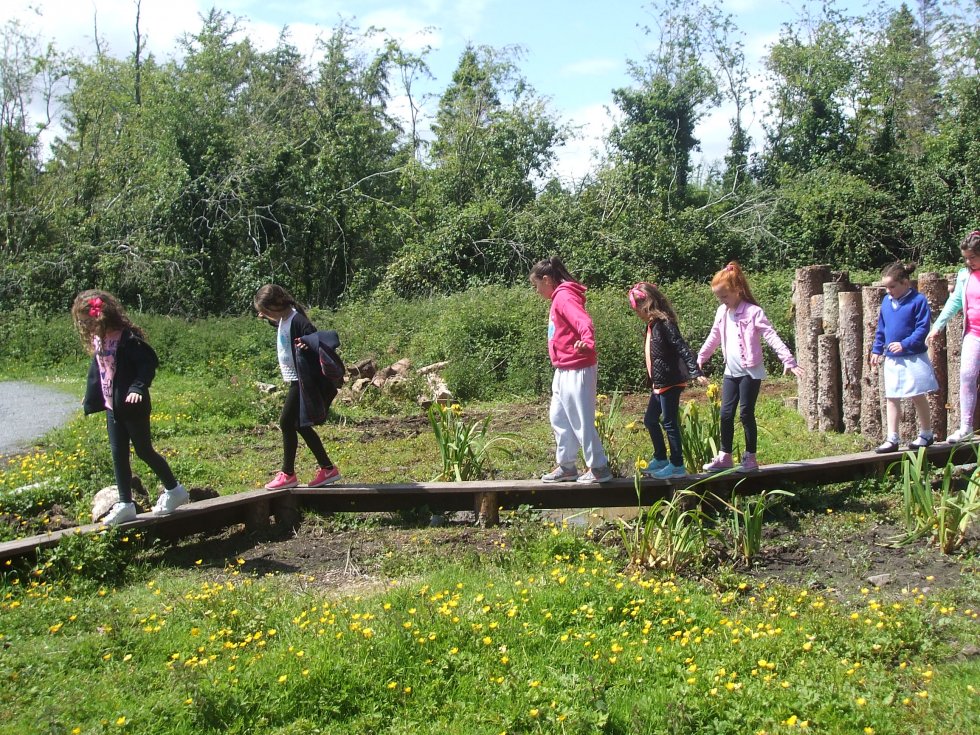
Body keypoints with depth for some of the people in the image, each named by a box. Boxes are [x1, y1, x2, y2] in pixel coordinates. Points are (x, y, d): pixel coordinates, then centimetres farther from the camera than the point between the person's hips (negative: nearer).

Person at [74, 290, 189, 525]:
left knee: (144, 451, 3)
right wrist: (91, 398, 23)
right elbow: (96, 371, 18)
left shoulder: (128, 338, -19)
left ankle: (174, 490, 20)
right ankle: (126, 505, 16)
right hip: (112, 408, 8)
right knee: (118, 455, 9)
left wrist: (138, 388, -32)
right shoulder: (98, 340, 7)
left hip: (133, 407, -8)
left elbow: (149, 362, -22)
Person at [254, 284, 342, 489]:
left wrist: (307, 344, -43)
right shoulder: (284, 320, 10)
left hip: (303, 381, -10)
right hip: (295, 381, 10)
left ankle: (287, 474, 6)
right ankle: (328, 468, 18)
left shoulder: (298, 322, -18)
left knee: (287, 422, -5)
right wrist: (268, 319, 22)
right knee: (300, 425, 11)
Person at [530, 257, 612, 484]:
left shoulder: (564, 297, -15)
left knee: (581, 421, -3)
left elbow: (583, 320, -32)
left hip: (577, 371, -11)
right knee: (559, 420, 17)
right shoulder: (559, 298, 15)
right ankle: (566, 467, 26)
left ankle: (599, 468, 7)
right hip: (564, 371, 11)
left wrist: (587, 341, -51)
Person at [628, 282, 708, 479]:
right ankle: (660, 459, 30)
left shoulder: (664, 324, -17)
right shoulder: (652, 325, 11)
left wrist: (696, 372, -30)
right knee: (650, 420, 17)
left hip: (670, 383, -10)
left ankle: (677, 465, 7)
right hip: (659, 384, 10)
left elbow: (682, 348, -24)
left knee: (669, 423, -3)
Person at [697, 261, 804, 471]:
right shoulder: (722, 312, 7)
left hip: (751, 371, -6)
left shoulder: (753, 312, -14)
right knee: (726, 414, 5)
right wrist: (701, 356, 31)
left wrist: (788, 361, -26)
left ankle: (750, 457, 10)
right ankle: (725, 457, 14)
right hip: (731, 371, 6)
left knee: (746, 413, -2)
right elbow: (714, 337, 23)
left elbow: (771, 337, -19)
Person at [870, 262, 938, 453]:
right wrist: (877, 350, 14)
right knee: (891, 399, 5)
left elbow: (922, 328, -15)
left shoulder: (918, 301, -12)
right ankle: (892, 439, 8)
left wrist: (904, 344, -23)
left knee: (918, 396, 6)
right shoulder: (886, 301, 7)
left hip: (913, 358, -6)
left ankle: (926, 434, 22)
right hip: (891, 359, 6)